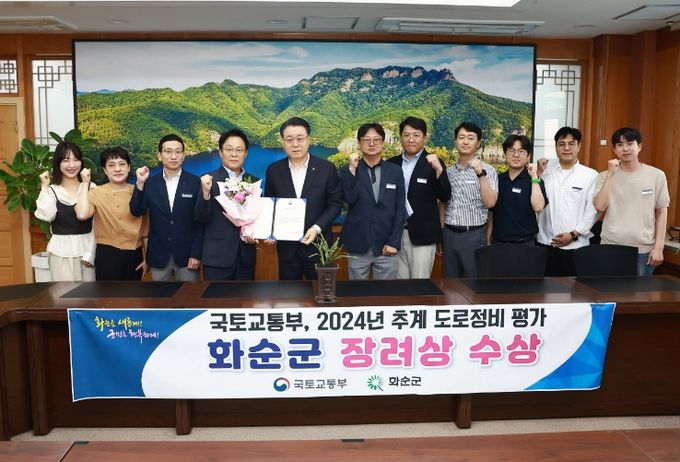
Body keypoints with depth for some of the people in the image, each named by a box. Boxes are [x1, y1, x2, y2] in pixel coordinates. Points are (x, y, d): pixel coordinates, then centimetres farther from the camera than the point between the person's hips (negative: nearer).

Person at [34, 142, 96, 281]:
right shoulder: (52, 190, 2)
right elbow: (46, 216, -16)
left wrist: (91, 252, -4)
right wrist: (45, 187, -9)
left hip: (86, 248, 1)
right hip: (61, 251, -1)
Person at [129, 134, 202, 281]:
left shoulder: (195, 182, -4)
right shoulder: (150, 183, 2)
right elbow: (136, 212, -6)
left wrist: (196, 254, -8)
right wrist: (140, 183, -17)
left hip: (186, 254, -2)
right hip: (158, 255, 2)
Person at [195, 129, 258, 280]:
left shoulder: (254, 182, 9)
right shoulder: (209, 179, -3)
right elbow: (201, 218, -9)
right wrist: (206, 192, -25)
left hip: (245, 257, 4)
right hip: (217, 256, -4)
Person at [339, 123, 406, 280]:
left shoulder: (395, 171, 5)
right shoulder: (348, 171, 2)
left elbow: (400, 209, 3)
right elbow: (349, 199, -14)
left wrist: (394, 242, -4)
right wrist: (352, 169, -18)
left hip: (386, 248, 1)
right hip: (358, 247, -1)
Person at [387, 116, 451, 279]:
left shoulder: (433, 163, -2)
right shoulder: (391, 164, 9)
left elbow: (445, 196, -9)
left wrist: (438, 169, -23)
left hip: (422, 234, -3)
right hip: (396, 233, 4)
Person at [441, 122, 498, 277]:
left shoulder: (487, 170, -4)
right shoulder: (449, 171, 9)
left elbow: (490, 202, -16)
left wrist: (480, 174, -24)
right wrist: (440, 236, 13)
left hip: (473, 235, -4)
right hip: (448, 234, 4)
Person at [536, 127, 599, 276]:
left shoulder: (591, 175, 0)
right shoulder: (546, 170, 5)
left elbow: (593, 210, -3)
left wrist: (573, 234, -9)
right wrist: (538, 174, -6)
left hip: (575, 245, -2)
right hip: (545, 242, 2)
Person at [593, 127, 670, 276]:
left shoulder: (656, 175, 1)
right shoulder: (605, 176, 2)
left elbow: (661, 213, 5)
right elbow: (600, 207, -12)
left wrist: (658, 247, 0)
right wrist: (611, 174, -12)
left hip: (643, 249, 0)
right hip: (611, 247, 0)